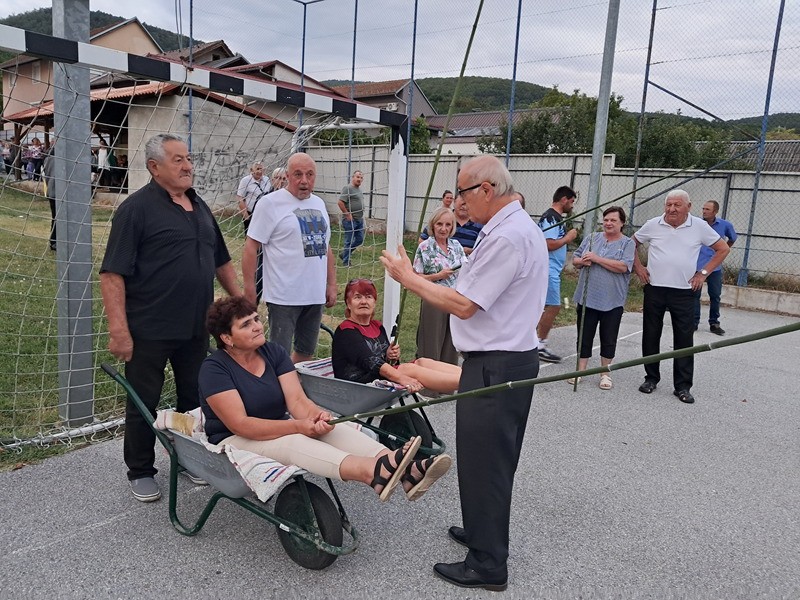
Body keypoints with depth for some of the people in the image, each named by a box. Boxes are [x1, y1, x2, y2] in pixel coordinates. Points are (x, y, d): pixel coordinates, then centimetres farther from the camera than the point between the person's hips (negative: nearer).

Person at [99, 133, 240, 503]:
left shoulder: (199, 206, 10)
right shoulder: (137, 208, -11)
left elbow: (221, 261, 19)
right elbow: (113, 273, -16)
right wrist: (118, 329, -22)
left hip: (196, 327, 6)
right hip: (150, 331, -6)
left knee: (195, 400, 16)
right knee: (143, 404, 9)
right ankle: (140, 473, 26)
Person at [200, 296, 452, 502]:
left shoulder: (273, 352, 3)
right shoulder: (214, 368, -12)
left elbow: (297, 400, -8)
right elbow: (240, 424, -22)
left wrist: (315, 415, -32)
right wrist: (298, 426, -31)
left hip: (279, 429, 5)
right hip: (235, 442, -5)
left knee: (336, 426, -24)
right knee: (295, 442, -36)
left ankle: (406, 471, -47)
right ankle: (375, 473, -60)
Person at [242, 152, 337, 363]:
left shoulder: (319, 203, 12)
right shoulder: (270, 203, -8)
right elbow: (250, 247, -10)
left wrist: (332, 285, 14)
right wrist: (249, 290, -13)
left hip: (316, 296, 7)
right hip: (284, 298, -6)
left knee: (306, 352, 17)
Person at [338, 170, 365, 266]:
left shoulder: (359, 189, 14)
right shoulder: (348, 188, -13)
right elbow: (340, 202, -20)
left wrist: (361, 215, 15)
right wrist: (348, 215, -17)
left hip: (359, 220, 9)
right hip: (350, 220, -9)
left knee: (360, 240, 13)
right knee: (349, 242, 0)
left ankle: (343, 254, 28)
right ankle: (346, 261, 12)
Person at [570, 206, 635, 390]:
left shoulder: (628, 243, -2)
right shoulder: (591, 238, 9)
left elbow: (623, 267, -17)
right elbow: (575, 259, 12)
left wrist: (597, 259, -19)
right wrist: (583, 261, -12)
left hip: (612, 302, -3)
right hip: (587, 298, 3)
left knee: (608, 340, 8)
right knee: (584, 337, 9)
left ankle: (605, 373, 22)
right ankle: (581, 370, 20)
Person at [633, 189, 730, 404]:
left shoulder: (699, 227, -2)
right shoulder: (653, 225, 1)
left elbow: (723, 249, 7)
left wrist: (703, 273, 0)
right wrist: (638, 267, 5)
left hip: (684, 292, -1)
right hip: (654, 289, 1)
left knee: (684, 339, 2)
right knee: (650, 336, 8)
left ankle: (682, 386, 10)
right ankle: (651, 378, 22)